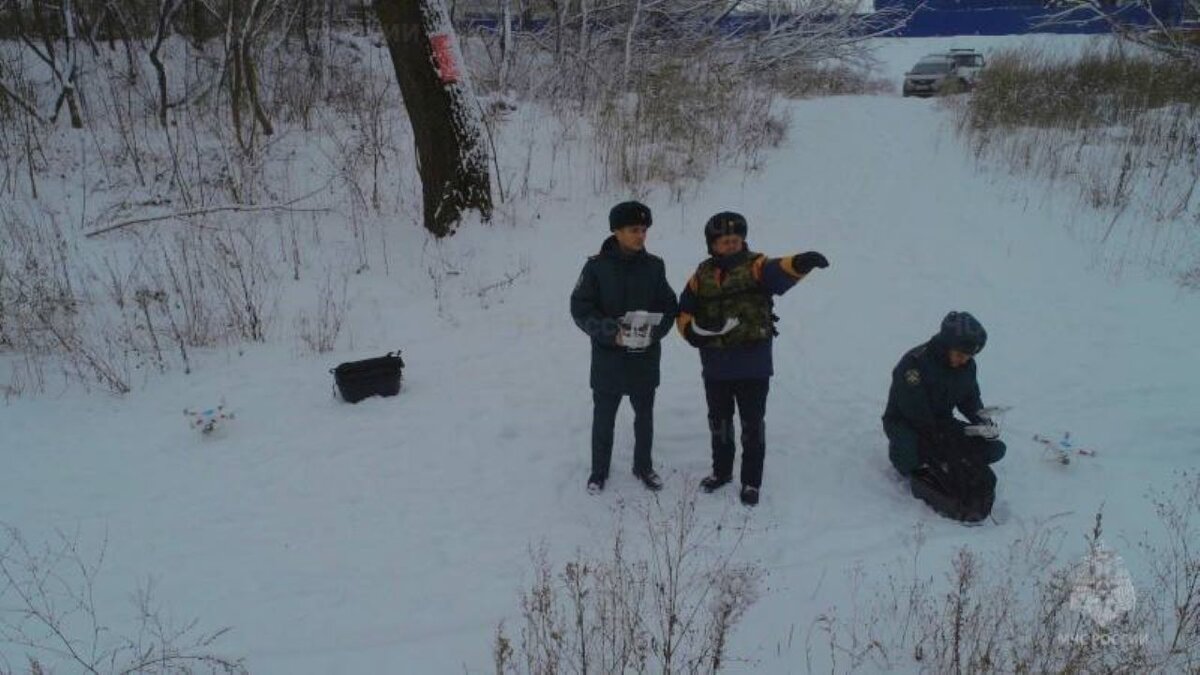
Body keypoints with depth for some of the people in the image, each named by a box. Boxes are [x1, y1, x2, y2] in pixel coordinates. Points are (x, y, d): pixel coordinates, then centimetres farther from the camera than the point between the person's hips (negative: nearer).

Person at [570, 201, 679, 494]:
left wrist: (656, 331, -14)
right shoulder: (597, 266, -10)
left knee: (645, 415, 17)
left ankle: (644, 465, 36)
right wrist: (610, 332, -20)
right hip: (608, 357, -2)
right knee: (604, 416, 11)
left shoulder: (654, 266, -2)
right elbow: (580, 308, -8)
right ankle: (599, 470, 29)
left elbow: (669, 306, 5)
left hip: (645, 357, 2)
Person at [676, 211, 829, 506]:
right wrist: (694, 330, -13)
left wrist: (801, 262, -54)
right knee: (719, 422, 19)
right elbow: (684, 313, 9)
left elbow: (779, 271, -31)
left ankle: (751, 481, 22)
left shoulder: (755, 266, -9)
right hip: (715, 366, 4)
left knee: (752, 425, 7)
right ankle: (721, 471, 39)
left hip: (753, 366, -4)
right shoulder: (703, 275, 3)